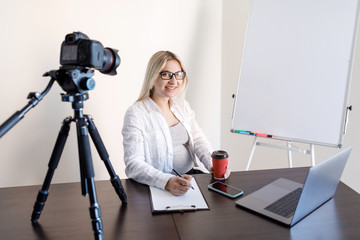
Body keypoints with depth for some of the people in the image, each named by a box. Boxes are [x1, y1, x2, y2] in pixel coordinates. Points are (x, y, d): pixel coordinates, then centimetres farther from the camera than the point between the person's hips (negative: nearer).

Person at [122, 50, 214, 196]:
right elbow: (133, 164, -17)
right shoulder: (135, 114, -11)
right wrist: (167, 182, -33)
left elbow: (198, 140, 9)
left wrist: (214, 164, -11)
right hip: (158, 187, -6)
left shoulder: (182, 105, 12)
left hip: (190, 176, 6)